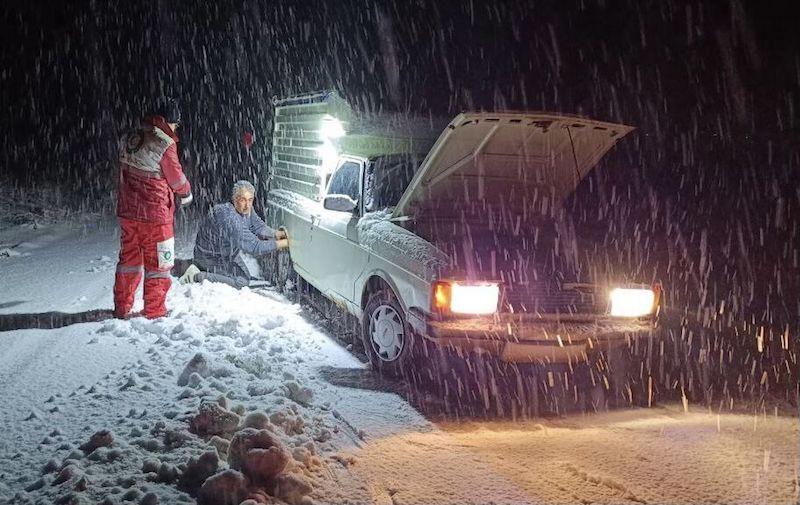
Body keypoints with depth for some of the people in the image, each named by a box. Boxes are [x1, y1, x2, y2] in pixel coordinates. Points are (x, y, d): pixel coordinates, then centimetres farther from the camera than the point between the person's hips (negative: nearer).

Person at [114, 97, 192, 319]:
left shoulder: (129, 140, 4)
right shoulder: (165, 145, -17)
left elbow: (126, 173, 11)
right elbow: (176, 178, -7)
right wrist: (186, 193, 11)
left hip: (127, 211, 7)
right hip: (154, 214, -7)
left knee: (129, 259, 18)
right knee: (157, 265, 7)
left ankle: (121, 308, 24)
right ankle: (154, 312, 12)